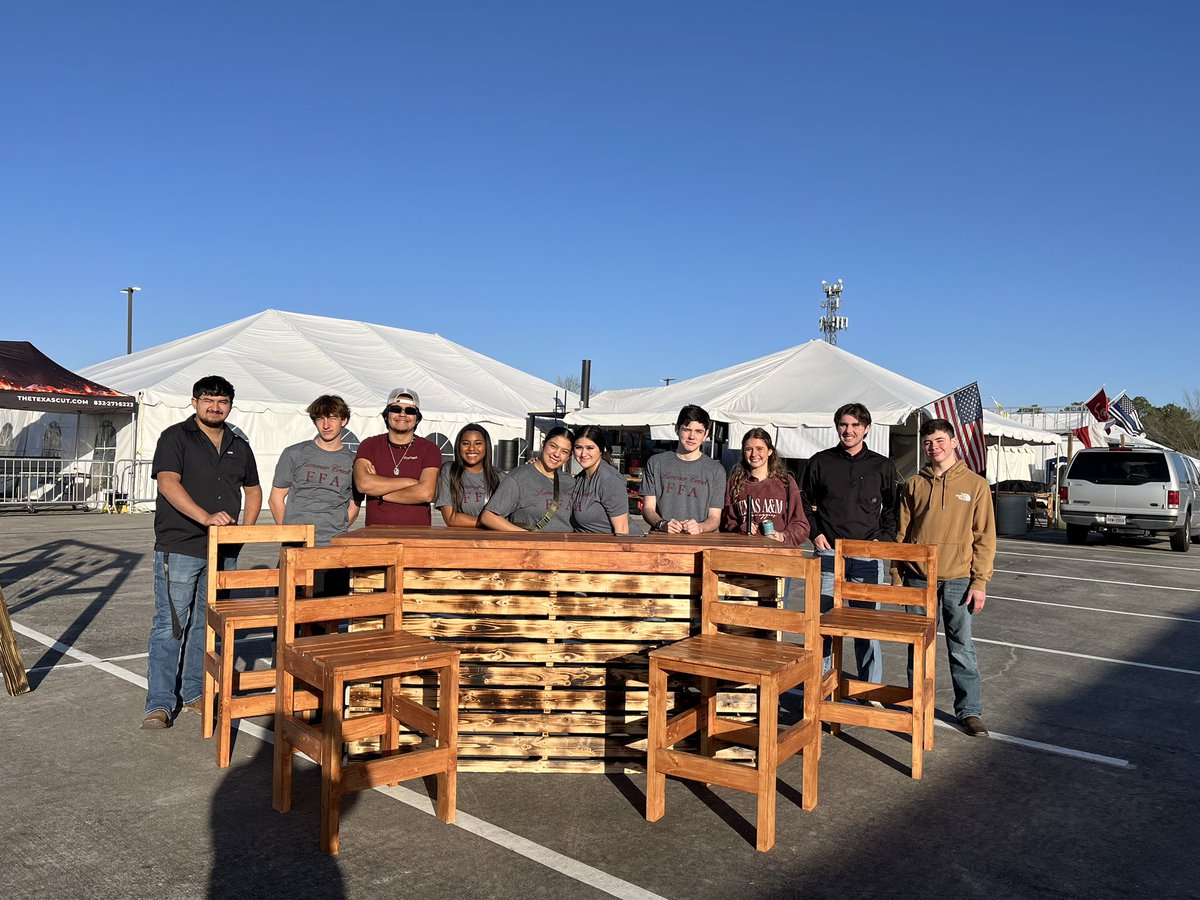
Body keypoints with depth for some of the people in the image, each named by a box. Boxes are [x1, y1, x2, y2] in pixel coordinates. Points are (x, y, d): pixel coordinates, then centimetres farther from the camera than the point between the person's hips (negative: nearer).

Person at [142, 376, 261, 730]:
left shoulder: (239, 446, 14)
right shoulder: (176, 437, -2)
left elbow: (253, 490, 25)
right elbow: (168, 482, -17)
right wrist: (206, 517, -30)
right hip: (179, 549, -5)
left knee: (207, 623, 12)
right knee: (170, 625, -3)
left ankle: (194, 693, 22)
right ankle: (160, 703, 2)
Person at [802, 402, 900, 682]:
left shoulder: (882, 466, 8)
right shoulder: (820, 462, 7)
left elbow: (894, 510, 14)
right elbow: (806, 503, 16)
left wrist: (883, 538, 0)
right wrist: (815, 533, 3)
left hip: (867, 556, 0)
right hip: (828, 552, 1)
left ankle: (871, 689, 14)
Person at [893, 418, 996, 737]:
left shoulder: (975, 484, 1)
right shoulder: (914, 485, 6)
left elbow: (984, 537, 0)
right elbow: (902, 533, 9)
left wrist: (980, 582, -6)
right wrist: (897, 576, 4)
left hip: (958, 580, -2)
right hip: (918, 579, 2)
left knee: (962, 648, 5)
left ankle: (970, 711, 18)